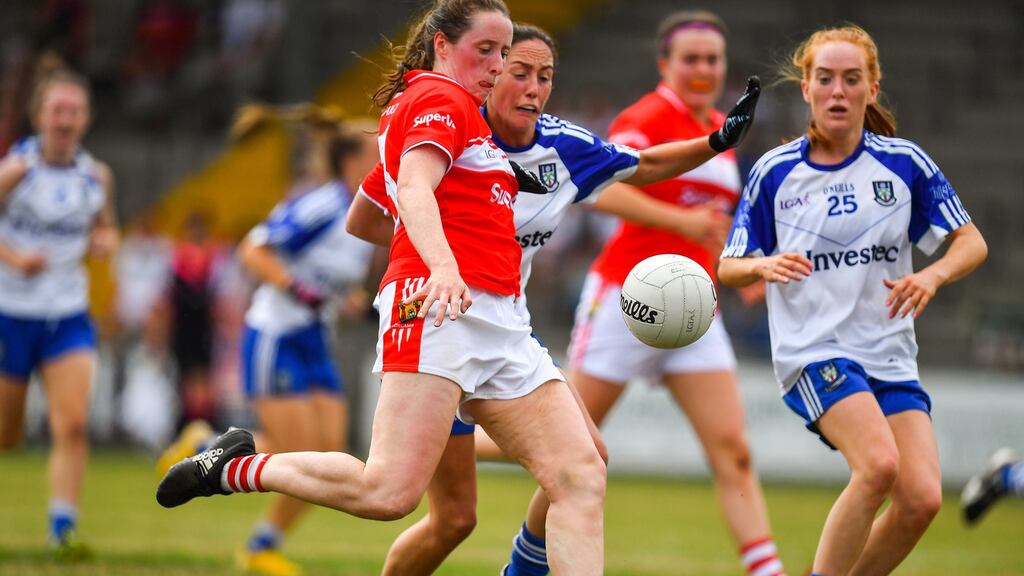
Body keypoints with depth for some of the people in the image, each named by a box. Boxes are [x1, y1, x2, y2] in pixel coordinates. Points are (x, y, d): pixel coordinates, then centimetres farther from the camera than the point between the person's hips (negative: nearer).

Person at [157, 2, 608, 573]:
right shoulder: (441, 98, -1)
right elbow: (414, 188, -20)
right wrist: (443, 267, -38)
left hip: (500, 327, 10)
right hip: (441, 310, -10)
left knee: (582, 475, -6)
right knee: (390, 492, -19)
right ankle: (234, 467, 3)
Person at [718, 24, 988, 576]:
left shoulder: (903, 162, 3)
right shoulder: (774, 172, 1)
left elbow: (971, 242, 7)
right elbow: (729, 267, 6)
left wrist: (932, 275, -15)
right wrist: (764, 266, -18)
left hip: (891, 356, 3)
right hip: (813, 350, -3)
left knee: (922, 498, -13)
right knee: (879, 464, -28)